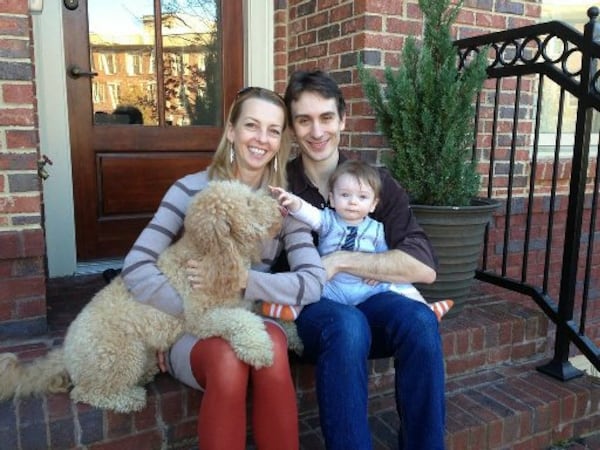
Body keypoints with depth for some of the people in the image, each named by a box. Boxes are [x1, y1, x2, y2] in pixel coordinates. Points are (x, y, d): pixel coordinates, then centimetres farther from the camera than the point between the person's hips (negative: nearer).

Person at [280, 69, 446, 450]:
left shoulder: (377, 182, 1)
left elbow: (424, 267, -10)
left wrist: (340, 262, -18)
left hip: (363, 300, 2)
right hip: (303, 307, -2)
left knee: (420, 321, -28)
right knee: (347, 325, -35)